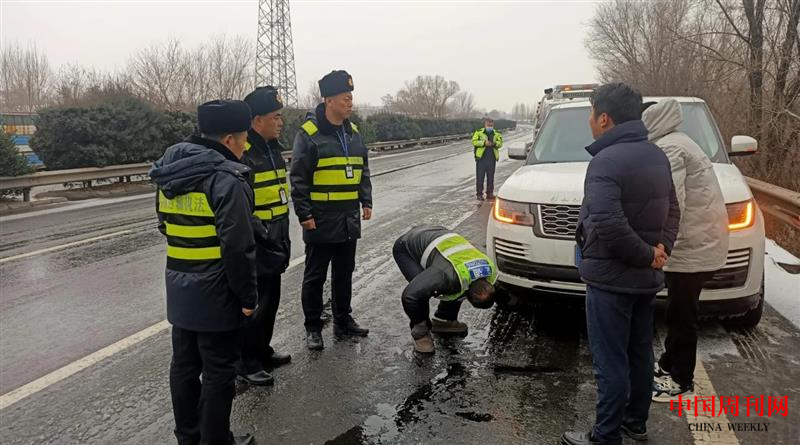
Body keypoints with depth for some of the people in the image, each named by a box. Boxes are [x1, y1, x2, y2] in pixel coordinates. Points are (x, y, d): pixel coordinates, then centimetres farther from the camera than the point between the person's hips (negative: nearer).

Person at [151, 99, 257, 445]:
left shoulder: (170, 175, 7)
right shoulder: (227, 179, -19)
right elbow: (238, 247, -21)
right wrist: (247, 296, -13)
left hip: (179, 289, 8)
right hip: (215, 294, -8)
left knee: (184, 364, 18)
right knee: (219, 371, 5)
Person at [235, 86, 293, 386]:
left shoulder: (273, 148, 13)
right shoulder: (241, 153, -18)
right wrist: (262, 232, -20)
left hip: (274, 242, 9)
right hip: (254, 245, -9)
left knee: (271, 299, 18)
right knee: (254, 302, 0)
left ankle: (262, 351, 34)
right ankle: (246, 363, 14)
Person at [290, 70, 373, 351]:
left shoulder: (353, 133, 10)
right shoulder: (309, 133, -11)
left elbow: (363, 171, 17)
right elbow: (298, 178, -12)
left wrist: (366, 201, 10)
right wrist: (304, 214, -15)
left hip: (349, 219, 6)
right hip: (320, 220, -6)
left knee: (344, 272, 16)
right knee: (315, 275, 5)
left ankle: (343, 320, 30)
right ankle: (313, 328, 18)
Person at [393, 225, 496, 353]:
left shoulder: (490, 269, -17)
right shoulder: (449, 276, -41)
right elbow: (409, 295, -38)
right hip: (405, 248, -7)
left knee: (458, 287, -1)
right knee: (419, 292, -28)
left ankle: (442, 322, 21)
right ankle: (420, 333, -5)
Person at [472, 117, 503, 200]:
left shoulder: (497, 134, 12)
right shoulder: (478, 132, 3)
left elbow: (500, 143, 1)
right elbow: (474, 142, -8)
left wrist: (494, 143, -19)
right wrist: (484, 142, -19)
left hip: (492, 158, 3)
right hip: (481, 158, -3)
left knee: (490, 177, 7)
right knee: (480, 177, -2)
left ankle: (490, 193, 16)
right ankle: (479, 194, 4)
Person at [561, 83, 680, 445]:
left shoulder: (607, 160, -20)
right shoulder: (656, 155, 8)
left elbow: (607, 223, -30)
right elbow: (672, 209, 13)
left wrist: (647, 254, -18)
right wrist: (659, 248, 1)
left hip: (611, 278, -9)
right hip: (646, 277, 9)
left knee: (610, 362, 2)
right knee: (639, 353, 20)